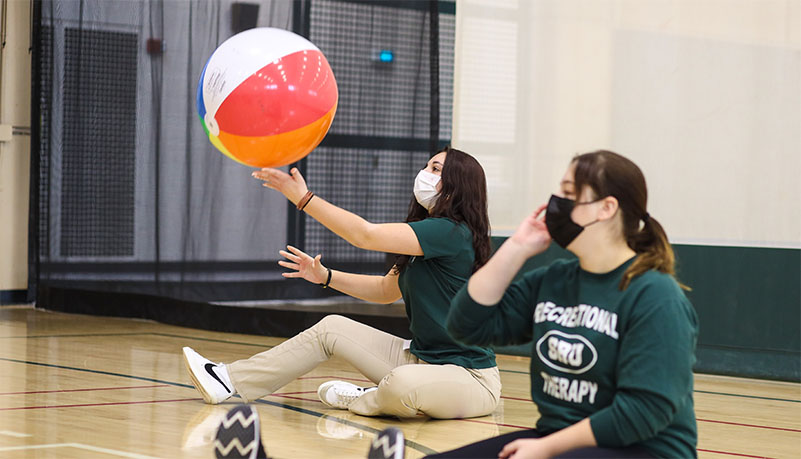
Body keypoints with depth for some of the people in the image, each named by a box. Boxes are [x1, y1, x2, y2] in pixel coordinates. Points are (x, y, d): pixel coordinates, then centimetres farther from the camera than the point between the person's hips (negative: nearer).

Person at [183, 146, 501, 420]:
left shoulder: (452, 233, -20)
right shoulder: (429, 231, 12)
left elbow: (366, 235, -24)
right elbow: (386, 290, 21)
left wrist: (303, 197, -22)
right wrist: (325, 277, 9)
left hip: (470, 378, -9)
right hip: (420, 358, 9)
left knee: (400, 384, -40)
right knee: (331, 328, 6)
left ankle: (360, 401, -5)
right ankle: (230, 382, 7)